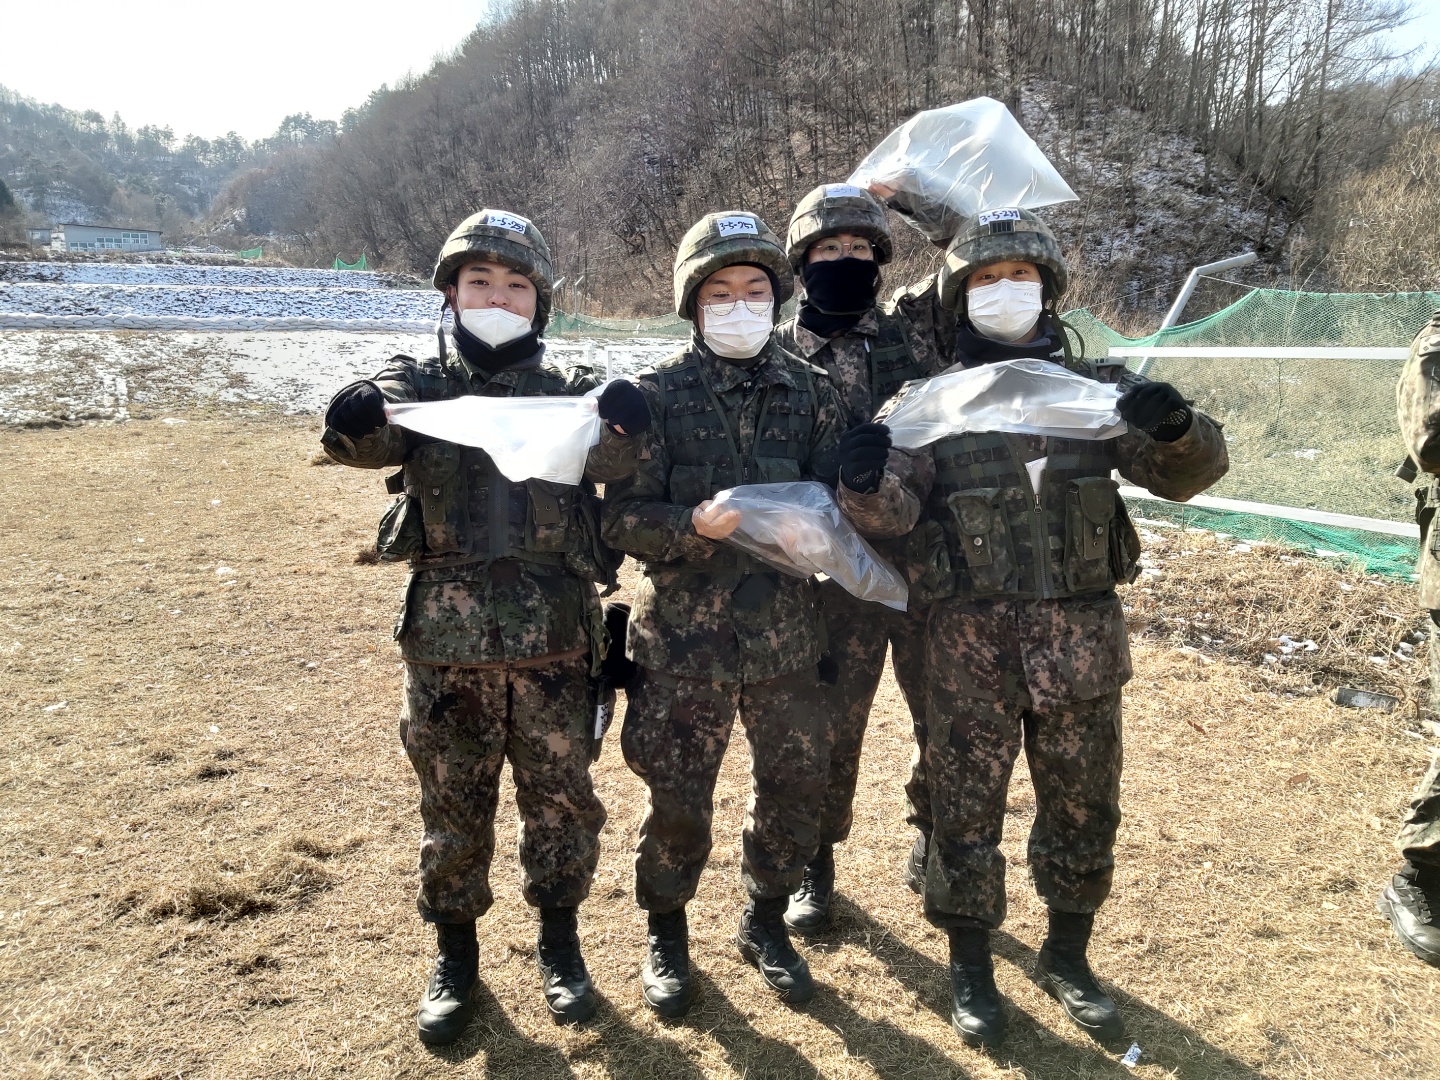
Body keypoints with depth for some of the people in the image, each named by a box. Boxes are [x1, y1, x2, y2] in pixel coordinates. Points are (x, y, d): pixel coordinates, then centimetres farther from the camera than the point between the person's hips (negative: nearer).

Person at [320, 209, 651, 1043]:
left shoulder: (569, 396, 4)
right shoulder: (422, 386, 4)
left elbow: (611, 459, -15)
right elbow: (376, 433, -16)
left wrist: (624, 429, -38)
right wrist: (356, 423, -40)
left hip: (554, 637, 0)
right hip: (446, 637, 0)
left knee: (562, 799, 10)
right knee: (453, 805, 12)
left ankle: (560, 941, 32)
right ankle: (456, 952, 32)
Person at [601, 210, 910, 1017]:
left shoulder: (811, 391, 4)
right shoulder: (660, 395, -4)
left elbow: (834, 504, 5)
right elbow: (623, 516, -7)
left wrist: (865, 490, -17)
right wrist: (694, 525, -25)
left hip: (787, 635, 3)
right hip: (684, 638, -2)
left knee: (797, 786, 13)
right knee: (678, 798, 7)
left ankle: (767, 921, 38)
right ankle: (668, 933, 33)